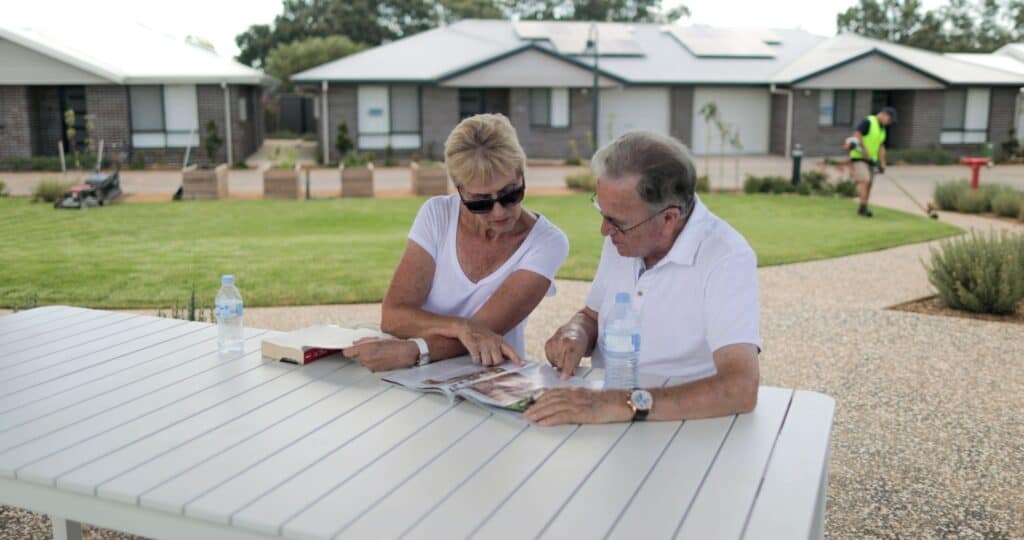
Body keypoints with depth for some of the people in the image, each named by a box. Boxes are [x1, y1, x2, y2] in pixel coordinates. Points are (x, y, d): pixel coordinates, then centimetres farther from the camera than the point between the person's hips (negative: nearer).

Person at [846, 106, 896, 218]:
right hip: (858, 157, -8)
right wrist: (865, 152, -23)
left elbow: (881, 148, 16)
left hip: (870, 160, 8)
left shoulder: (882, 129, 16)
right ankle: (863, 207, -23)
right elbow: (857, 134, -21)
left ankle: (863, 210, 9)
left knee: (868, 185, 4)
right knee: (865, 181, -21)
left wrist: (882, 164, 8)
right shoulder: (867, 121, -10)